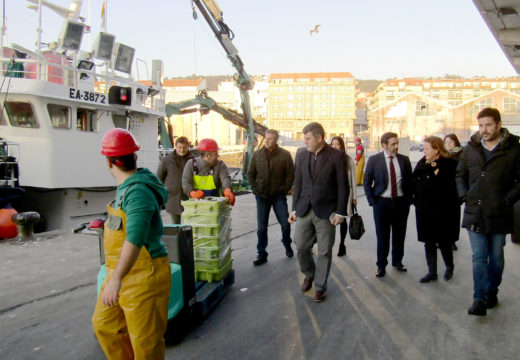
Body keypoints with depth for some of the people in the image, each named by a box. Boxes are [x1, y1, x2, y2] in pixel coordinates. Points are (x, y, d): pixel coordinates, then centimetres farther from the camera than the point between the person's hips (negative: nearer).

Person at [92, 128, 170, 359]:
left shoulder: (138, 192, -25)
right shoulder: (127, 186, 6)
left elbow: (135, 238, -36)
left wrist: (116, 279, -44)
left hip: (143, 275, -10)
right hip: (121, 272, 10)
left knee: (145, 340, 2)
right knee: (104, 324, 20)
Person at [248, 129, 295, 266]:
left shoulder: (285, 155, -4)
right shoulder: (257, 154, 3)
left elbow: (290, 174, -2)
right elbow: (251, 173, 9)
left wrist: (284, 190, -6)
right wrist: (255, 190, 2)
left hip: (278, 196, -2)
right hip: (262, 196, 2)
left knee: (285, 223, 2)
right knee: (262, 227, 6)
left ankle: (287, 246, 30)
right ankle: (261, 254, 16)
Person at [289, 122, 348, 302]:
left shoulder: (336, 156, -8)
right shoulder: (301, 155, 5)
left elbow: (343, 186, -6)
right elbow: (297, 184, 10)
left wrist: (340, 212, -9)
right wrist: (294, 209, 7)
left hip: (326, 211, -4)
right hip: (305, 210, 4)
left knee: (324, 252, 6)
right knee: (301, 247, 7)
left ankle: (320, 286, 23)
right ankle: (309, 275, 34)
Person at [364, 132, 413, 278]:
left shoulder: (404, 160, 2)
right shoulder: (374, 160, -4)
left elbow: (409, 181, 9)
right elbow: (367, 183, 0)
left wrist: (408, 200, 2)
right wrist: (372, 201, -7)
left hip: (401, 202, 3)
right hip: (382, 202, -2)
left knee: (399, 234, 13)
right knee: (382, 236, 5)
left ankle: (397, 261, 32)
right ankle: (381, 265, 19)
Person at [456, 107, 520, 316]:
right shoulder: (471, 148, 5)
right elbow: (460, 175, 16)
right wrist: (464, 196, 4)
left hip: (499, 214, -2)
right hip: (475, 213, 2)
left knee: (496, 257, 13)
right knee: (479, 257, 1)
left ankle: (491, 293, 30)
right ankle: (480, 299, 3)